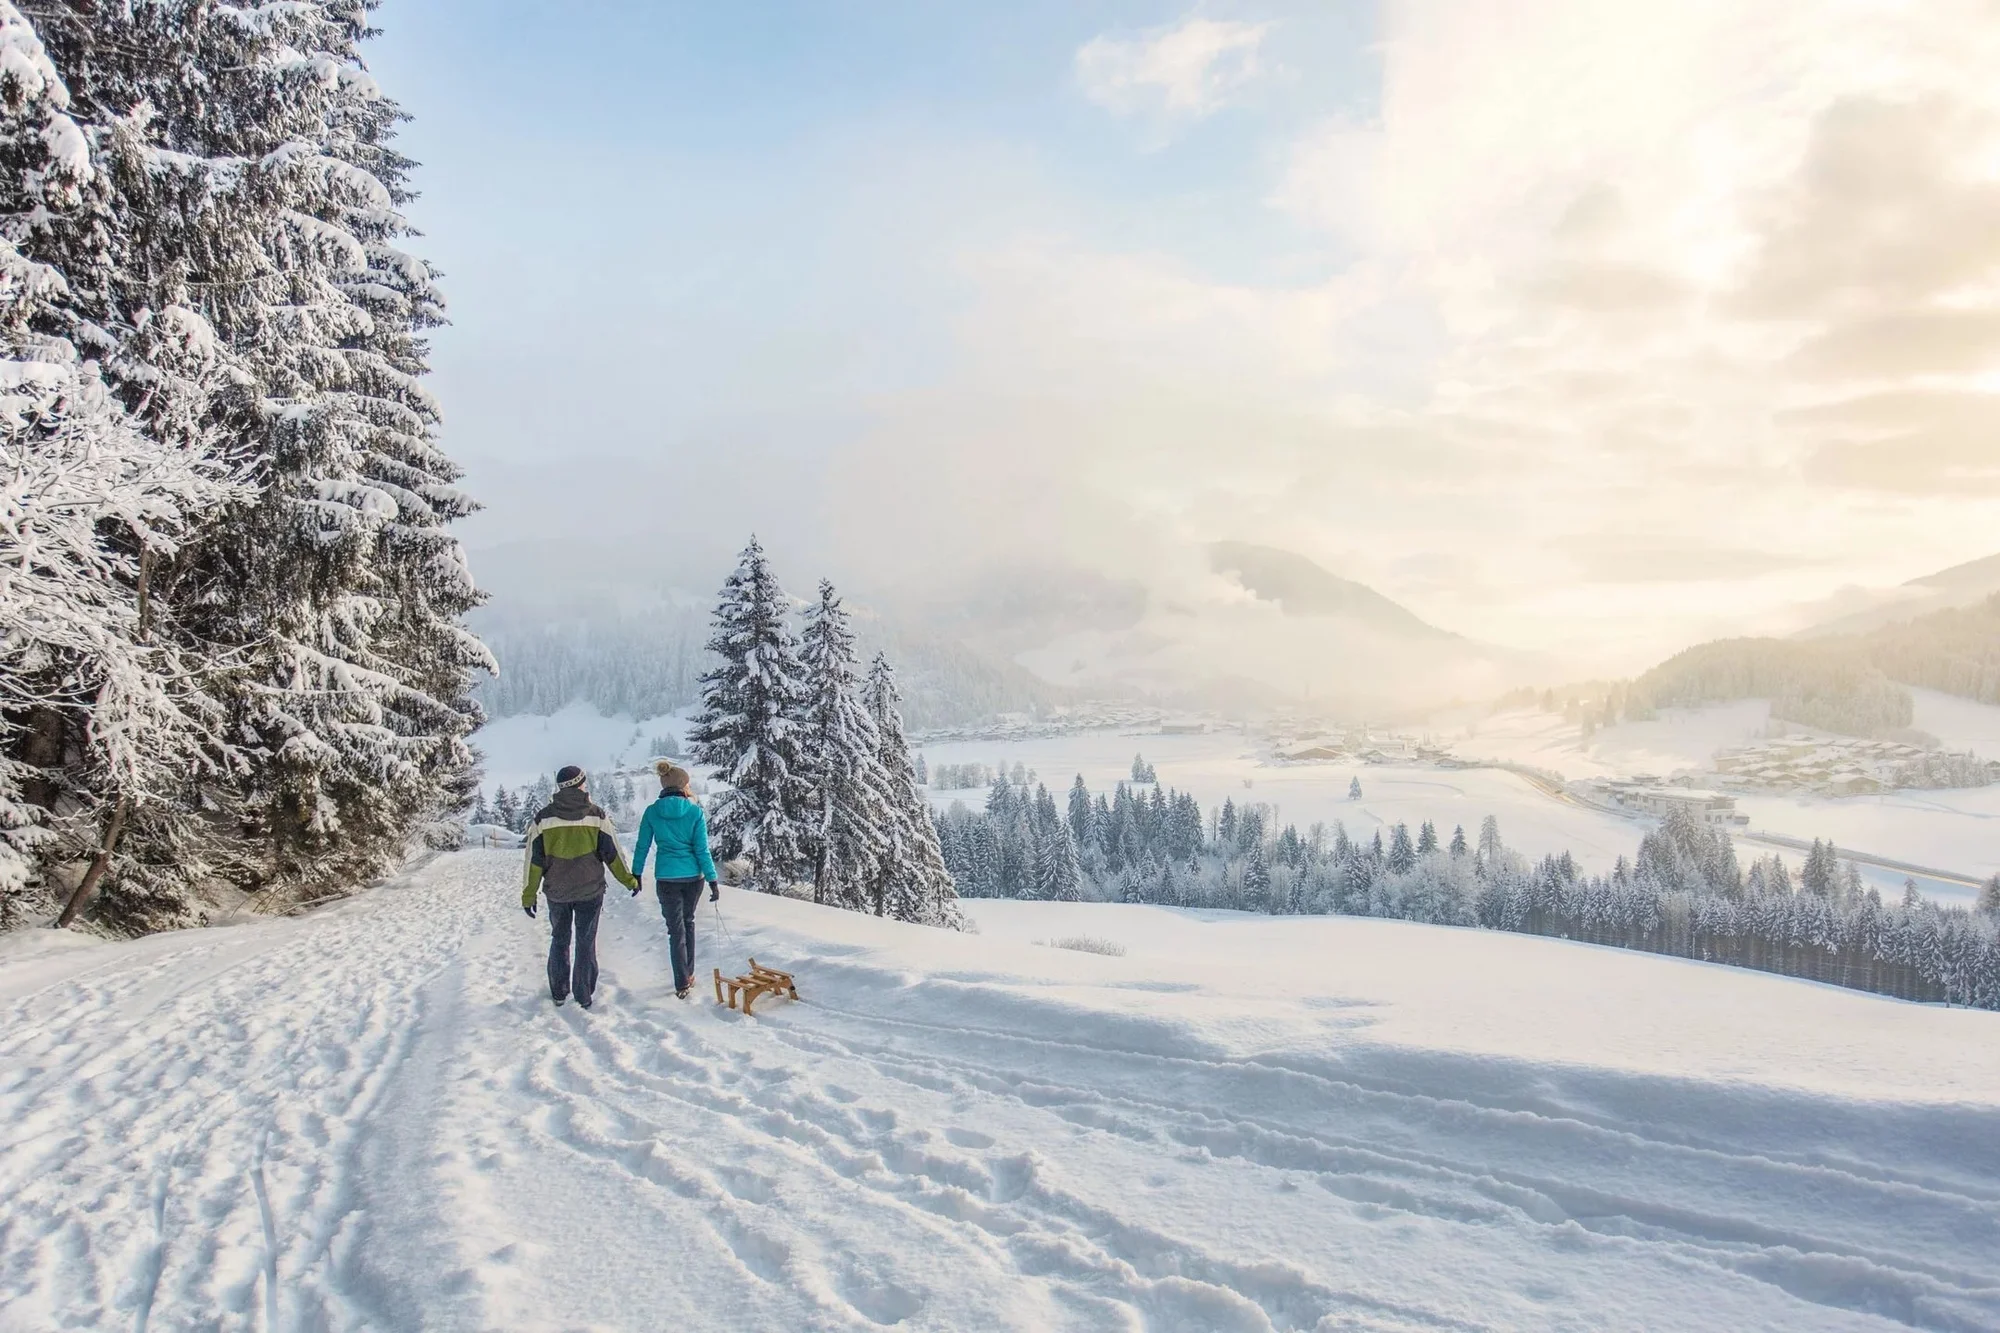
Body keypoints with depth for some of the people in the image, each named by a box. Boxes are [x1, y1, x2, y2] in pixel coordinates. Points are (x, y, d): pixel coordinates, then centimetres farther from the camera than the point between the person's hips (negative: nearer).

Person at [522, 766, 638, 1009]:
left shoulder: (543, 818, -7)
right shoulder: (596, 815, -9)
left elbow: (534, 860, -4)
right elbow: (612, 853, -4)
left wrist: (529, 895, 5)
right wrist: (629, 880, 8)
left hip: (556, 892, 1)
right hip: (590, 891, -1)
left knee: (559, 941, 18)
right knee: (586, 943, 8)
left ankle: (558, 993, 23)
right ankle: (583, 997, 11)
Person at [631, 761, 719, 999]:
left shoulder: (652, 812, -4)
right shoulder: (695, 812, -8)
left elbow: (642, 846, 3)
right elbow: (702, 850, -9)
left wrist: (636, 874, 16)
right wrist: (712, 881, -5)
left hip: (666, 878, 0)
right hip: (693, 877, 0)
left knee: (675, 929, 7)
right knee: (688, 921, 22)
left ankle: (682, 983, 6)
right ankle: (689, 974, 28)